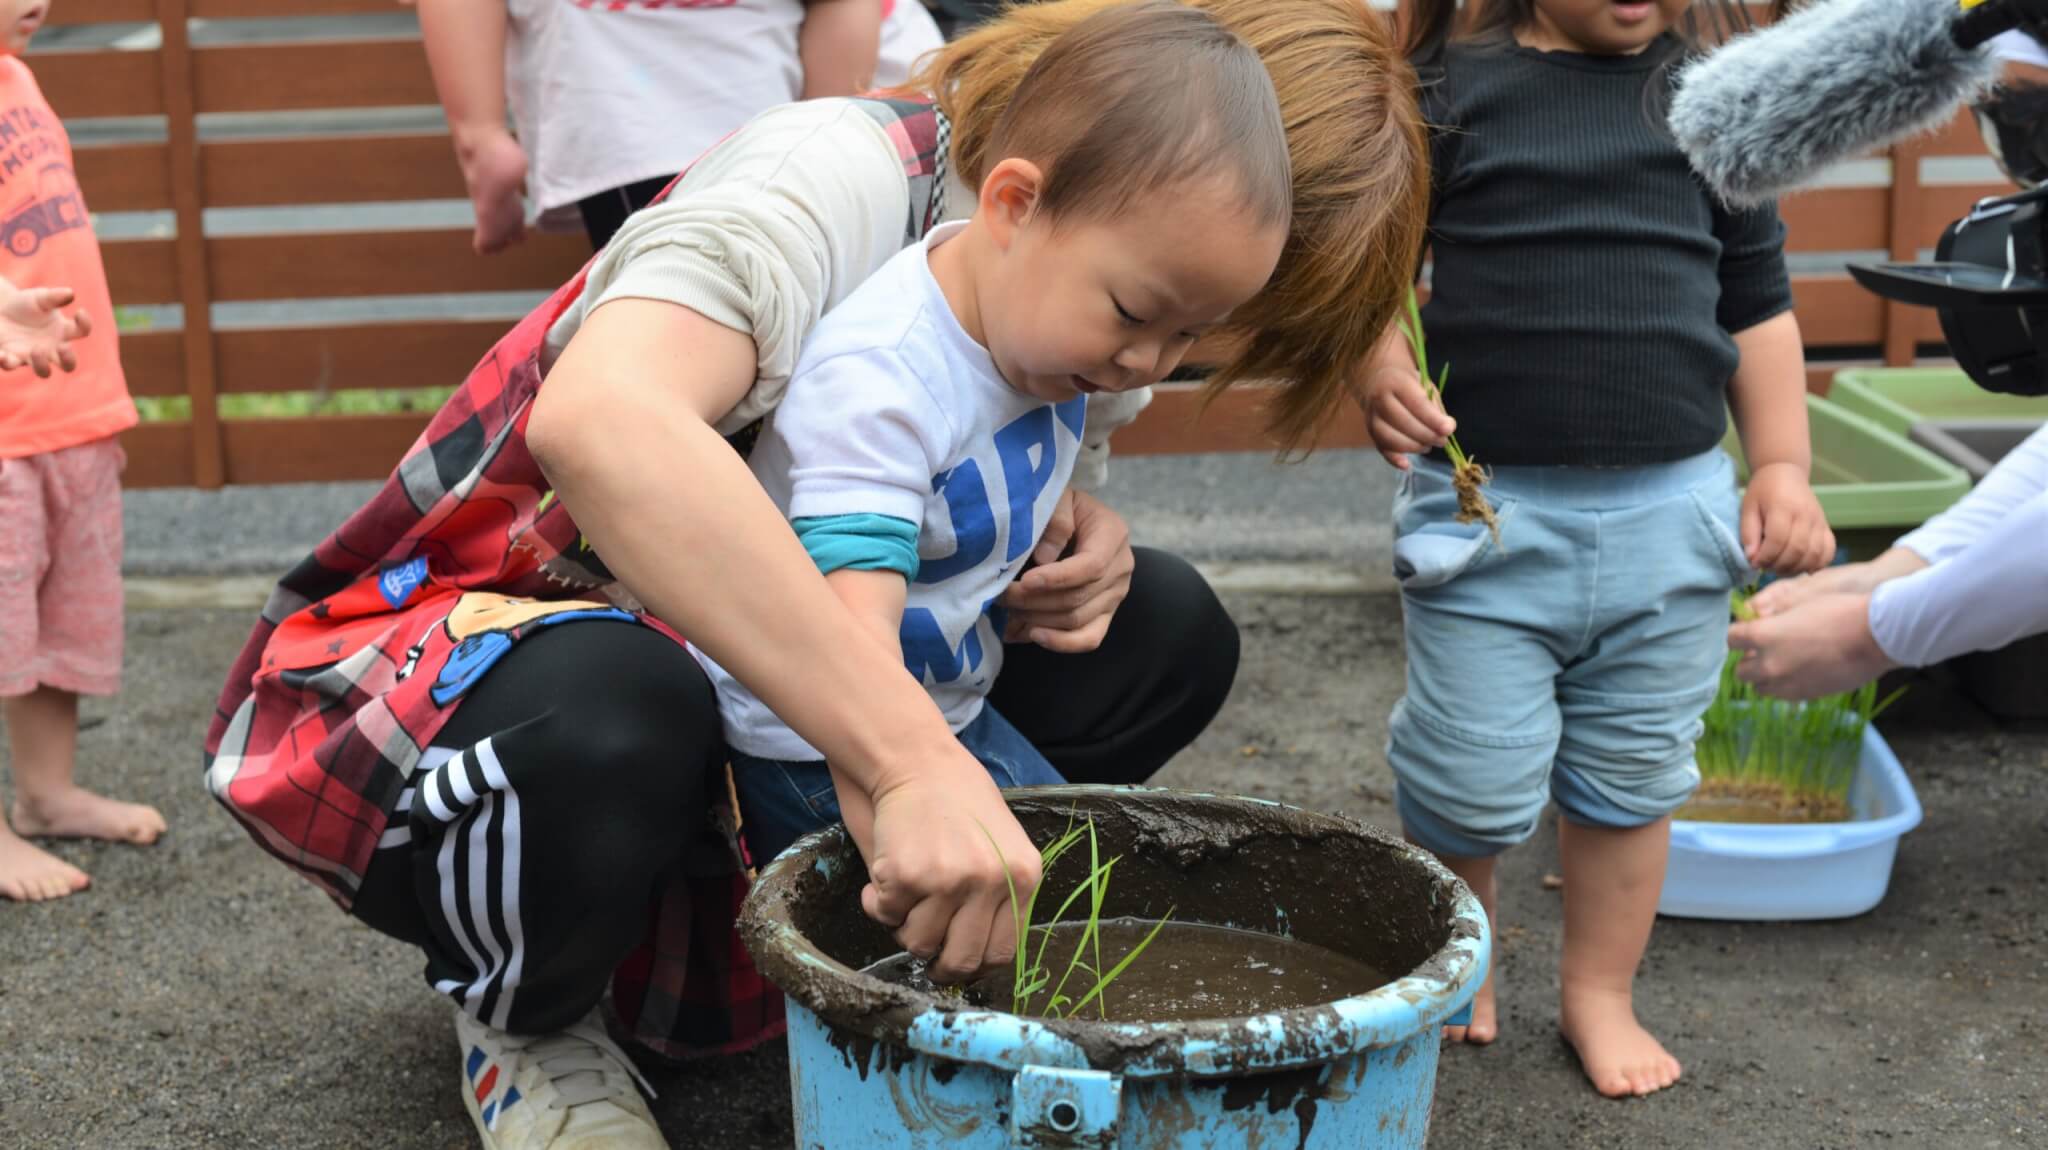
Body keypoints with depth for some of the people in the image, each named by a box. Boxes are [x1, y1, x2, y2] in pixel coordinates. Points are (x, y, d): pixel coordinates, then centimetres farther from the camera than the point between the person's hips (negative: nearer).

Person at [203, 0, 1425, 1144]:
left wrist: (1076, 538, -15)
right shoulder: (847, 174, -28)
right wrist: (910, 754, -52)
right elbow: (600, 420, -48)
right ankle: (525, 1022, -5)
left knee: (1167, 628, -7)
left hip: (758, 687, 7)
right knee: (608, 716, -43)